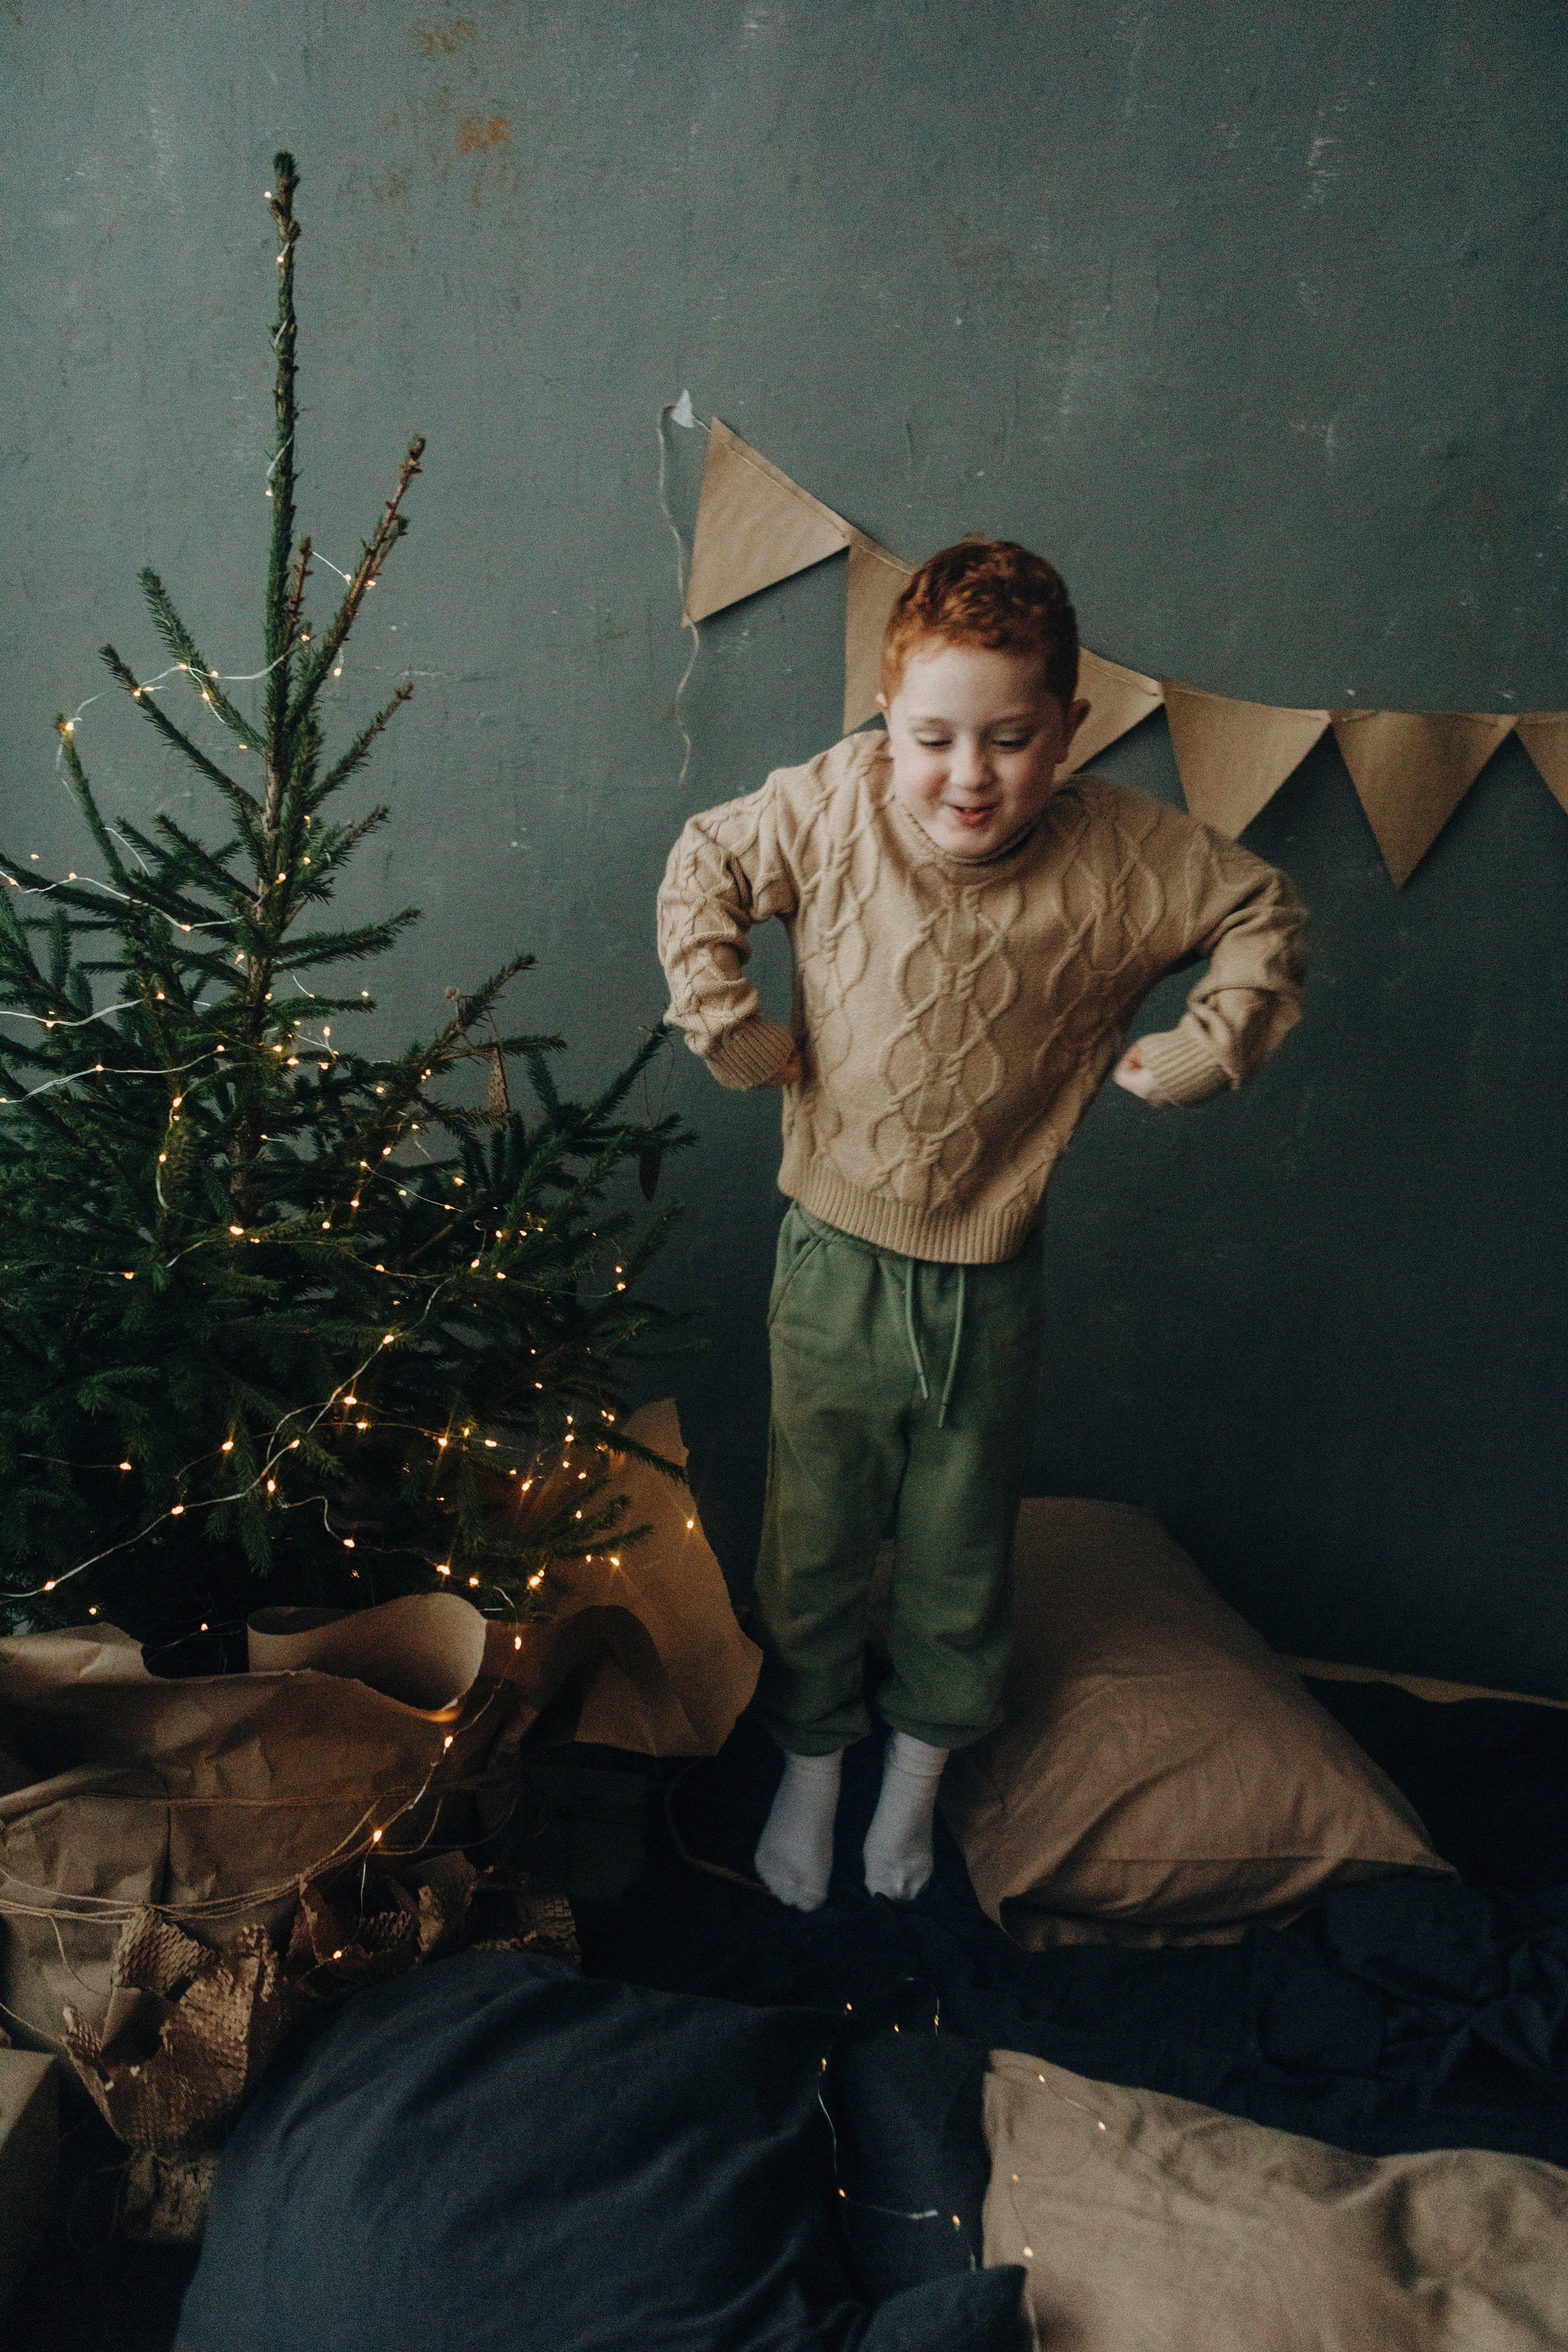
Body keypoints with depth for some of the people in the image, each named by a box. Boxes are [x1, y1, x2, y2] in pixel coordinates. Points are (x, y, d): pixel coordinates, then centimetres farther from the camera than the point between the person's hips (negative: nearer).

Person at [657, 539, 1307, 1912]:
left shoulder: (1121, 853, -13)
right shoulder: (830, 808, -13)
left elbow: (1265, 911, 2)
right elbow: (703, 870, 3)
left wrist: (1203, 1051, -7)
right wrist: (727, 1025, -5)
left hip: (991, 1275, 0)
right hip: (836, 1254, 0)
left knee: (962, 1554, 18)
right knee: (814, 1540, 15)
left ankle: (924, 1761, 46)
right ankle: (811, 1763, 41)